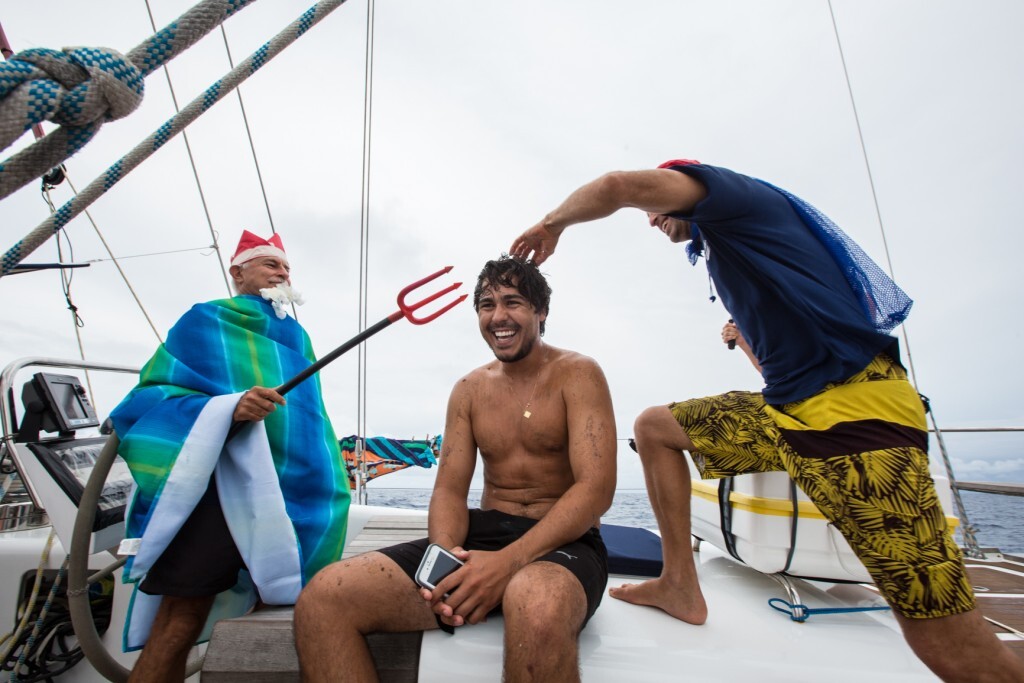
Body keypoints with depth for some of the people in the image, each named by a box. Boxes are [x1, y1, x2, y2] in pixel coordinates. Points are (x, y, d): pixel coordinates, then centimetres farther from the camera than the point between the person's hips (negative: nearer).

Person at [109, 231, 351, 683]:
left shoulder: (297, 338, 22)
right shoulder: (204, 322, 9)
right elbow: (152, 393, -1)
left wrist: (325, 485, 18)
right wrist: (228, 406, -19)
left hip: (291, 494, 5)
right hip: (218, 486, -4)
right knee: (180, 622, -11)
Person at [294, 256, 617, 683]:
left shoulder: (577, 374, -5)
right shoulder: (468, 390, 10)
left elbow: (596, 490, -15)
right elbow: (449, 490, 6)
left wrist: (509, 561, -26)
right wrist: (446, 557, -16)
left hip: (563, 541, -4)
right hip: (483, 534, 5)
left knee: (537, 609, -42)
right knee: (322, 597, -14)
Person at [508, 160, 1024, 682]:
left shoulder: (732, 190, 0)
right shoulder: (722, 242, 23)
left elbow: (617, 186, -16)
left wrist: (552, 224, 0)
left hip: (856, 411, -9)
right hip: (787, 410, 9)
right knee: (653, 427, 11)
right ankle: (681, 584, 15)